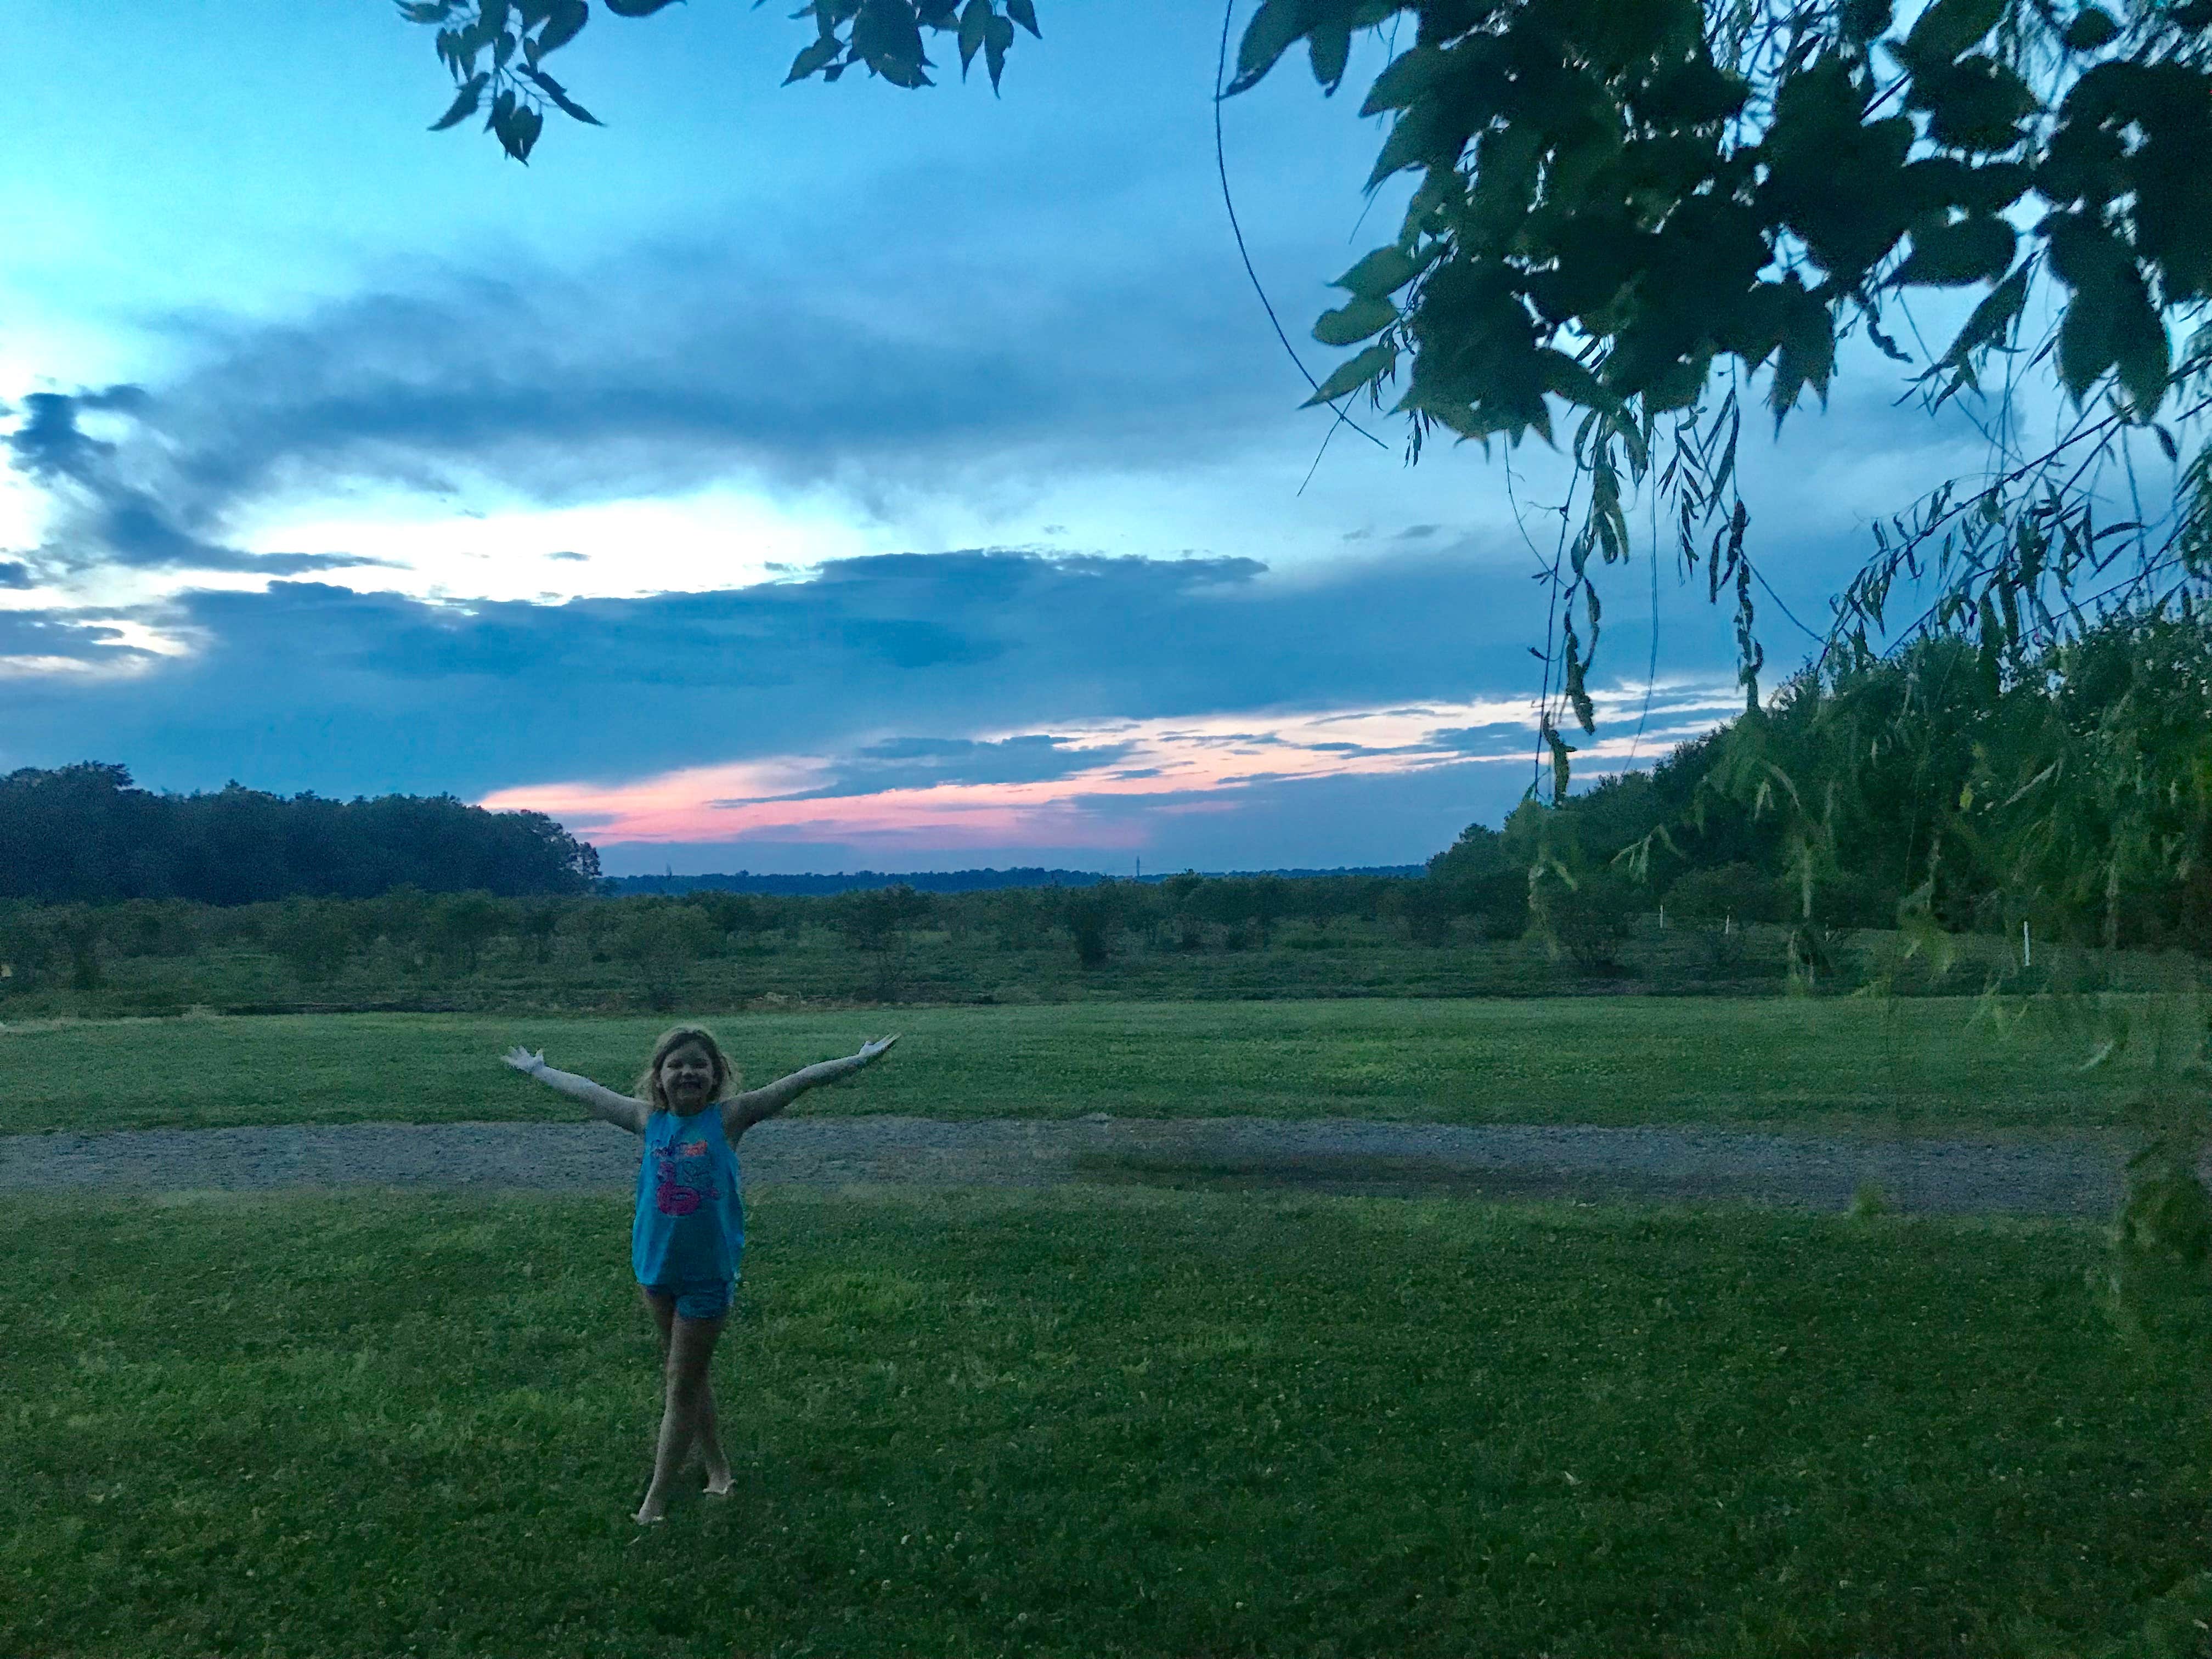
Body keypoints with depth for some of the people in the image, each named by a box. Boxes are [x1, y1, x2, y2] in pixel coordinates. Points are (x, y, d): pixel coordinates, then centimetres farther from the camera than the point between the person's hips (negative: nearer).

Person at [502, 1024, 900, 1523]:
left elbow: (799, 1082, -12)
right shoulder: (648, 1119, -1)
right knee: (685, 1373, 17)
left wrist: (860, 1060, -14)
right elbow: (586, 1091, 12)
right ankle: (716, 1468, 35)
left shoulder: (728, 1117, -10)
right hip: (655, 1268, 4)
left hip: (708, 1275, -4)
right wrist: (536, 1069, 23)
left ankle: (655, 1499, 13)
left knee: (684, 1386, 4)